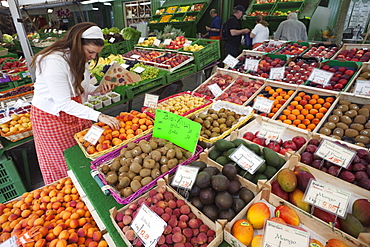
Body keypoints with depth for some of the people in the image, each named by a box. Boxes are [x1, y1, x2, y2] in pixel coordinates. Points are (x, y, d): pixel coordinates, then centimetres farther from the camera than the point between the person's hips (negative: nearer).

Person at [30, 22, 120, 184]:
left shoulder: (78, 59, 0)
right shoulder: (53, 62, -29)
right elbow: (64, 103, -31)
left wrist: (98, 90, -15)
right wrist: (98, 116, -37)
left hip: (76, 112, 7)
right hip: (52, 116, -7)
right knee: (64, 165, 9)